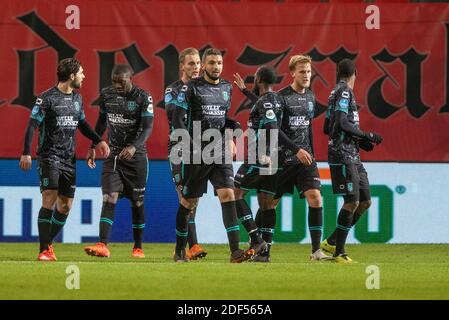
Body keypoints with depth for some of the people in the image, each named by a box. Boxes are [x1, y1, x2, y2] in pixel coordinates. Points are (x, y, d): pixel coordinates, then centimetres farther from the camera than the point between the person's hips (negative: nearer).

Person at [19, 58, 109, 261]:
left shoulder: (77, 98, 12)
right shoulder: (47, 98, -9)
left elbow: (82, 124, 25)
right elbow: (32, 125, -9)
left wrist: (98, 141, 12)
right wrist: (26, 153, -16)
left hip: (69, 160, 7)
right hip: (49, 156, -7)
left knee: (66, 205, 6)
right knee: (49, 199, -17)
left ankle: (48, 243, 22)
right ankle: (44, 250, -16)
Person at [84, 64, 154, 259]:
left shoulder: (143, 97, -10)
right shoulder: (106, 95, 2)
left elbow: (147, 127, -17)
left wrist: (134, 147, -32)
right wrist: (93, 147, 16)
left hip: (136, 156, -2)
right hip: (113, 155, 2)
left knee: (137, 202, 6)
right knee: (109, 198, -13)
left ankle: (138, 247, 18)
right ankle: (103, 246, -23)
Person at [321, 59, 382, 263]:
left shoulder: (336, 92, 19)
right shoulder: (344, 91, -8)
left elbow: (328, 128, 22)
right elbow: (342, 122, -19)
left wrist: (359, 141, 20)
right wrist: (367, 136, -10)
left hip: (353, 157, 10)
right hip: (343, 156, -10)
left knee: (365, 201, 9)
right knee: (352, 202, -11)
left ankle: (331, 242, 14)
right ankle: (338, 252, -5)